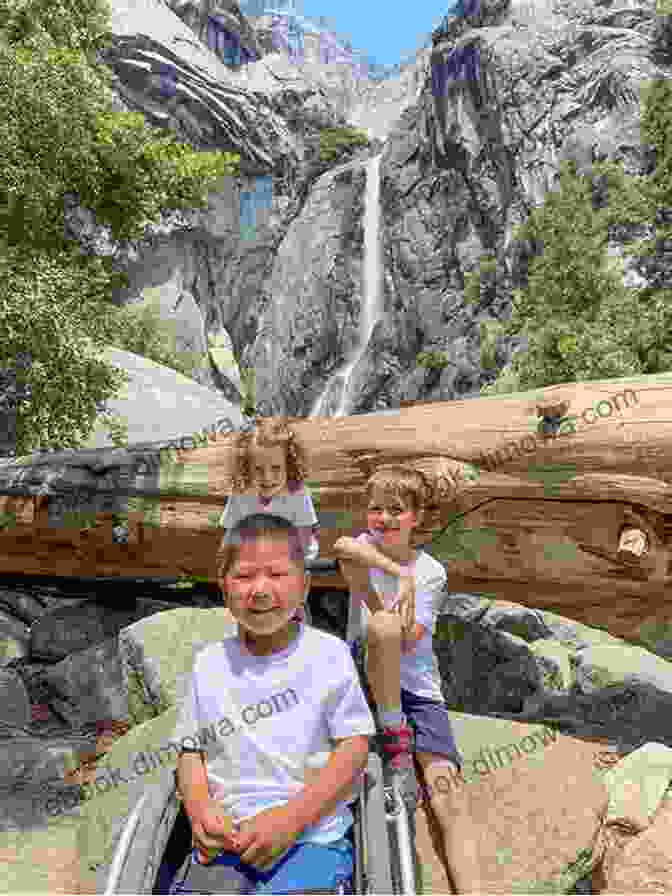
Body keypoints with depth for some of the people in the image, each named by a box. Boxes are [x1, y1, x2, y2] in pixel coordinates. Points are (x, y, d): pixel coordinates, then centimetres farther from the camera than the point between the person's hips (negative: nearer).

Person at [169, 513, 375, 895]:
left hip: (312, 835, -2)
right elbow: (192, 750, 12)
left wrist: (292, 816, -13)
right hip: (226, 839, 3)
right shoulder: (210, 663, 5)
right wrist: (199, 807, -7)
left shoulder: (328, 654, -5)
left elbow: (355, 746, -4)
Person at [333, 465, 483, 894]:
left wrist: (363, 582, -19)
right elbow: (343, 547, -29)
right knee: (385, 627, -32)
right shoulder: (365, 545, 0)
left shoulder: (431, 573, -3)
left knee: (446, 791, -17)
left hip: (417, 687, 1)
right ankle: (393, 732, -15)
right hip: (367, 680, 0)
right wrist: (399, 573, -28)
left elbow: (404, 644, -15)